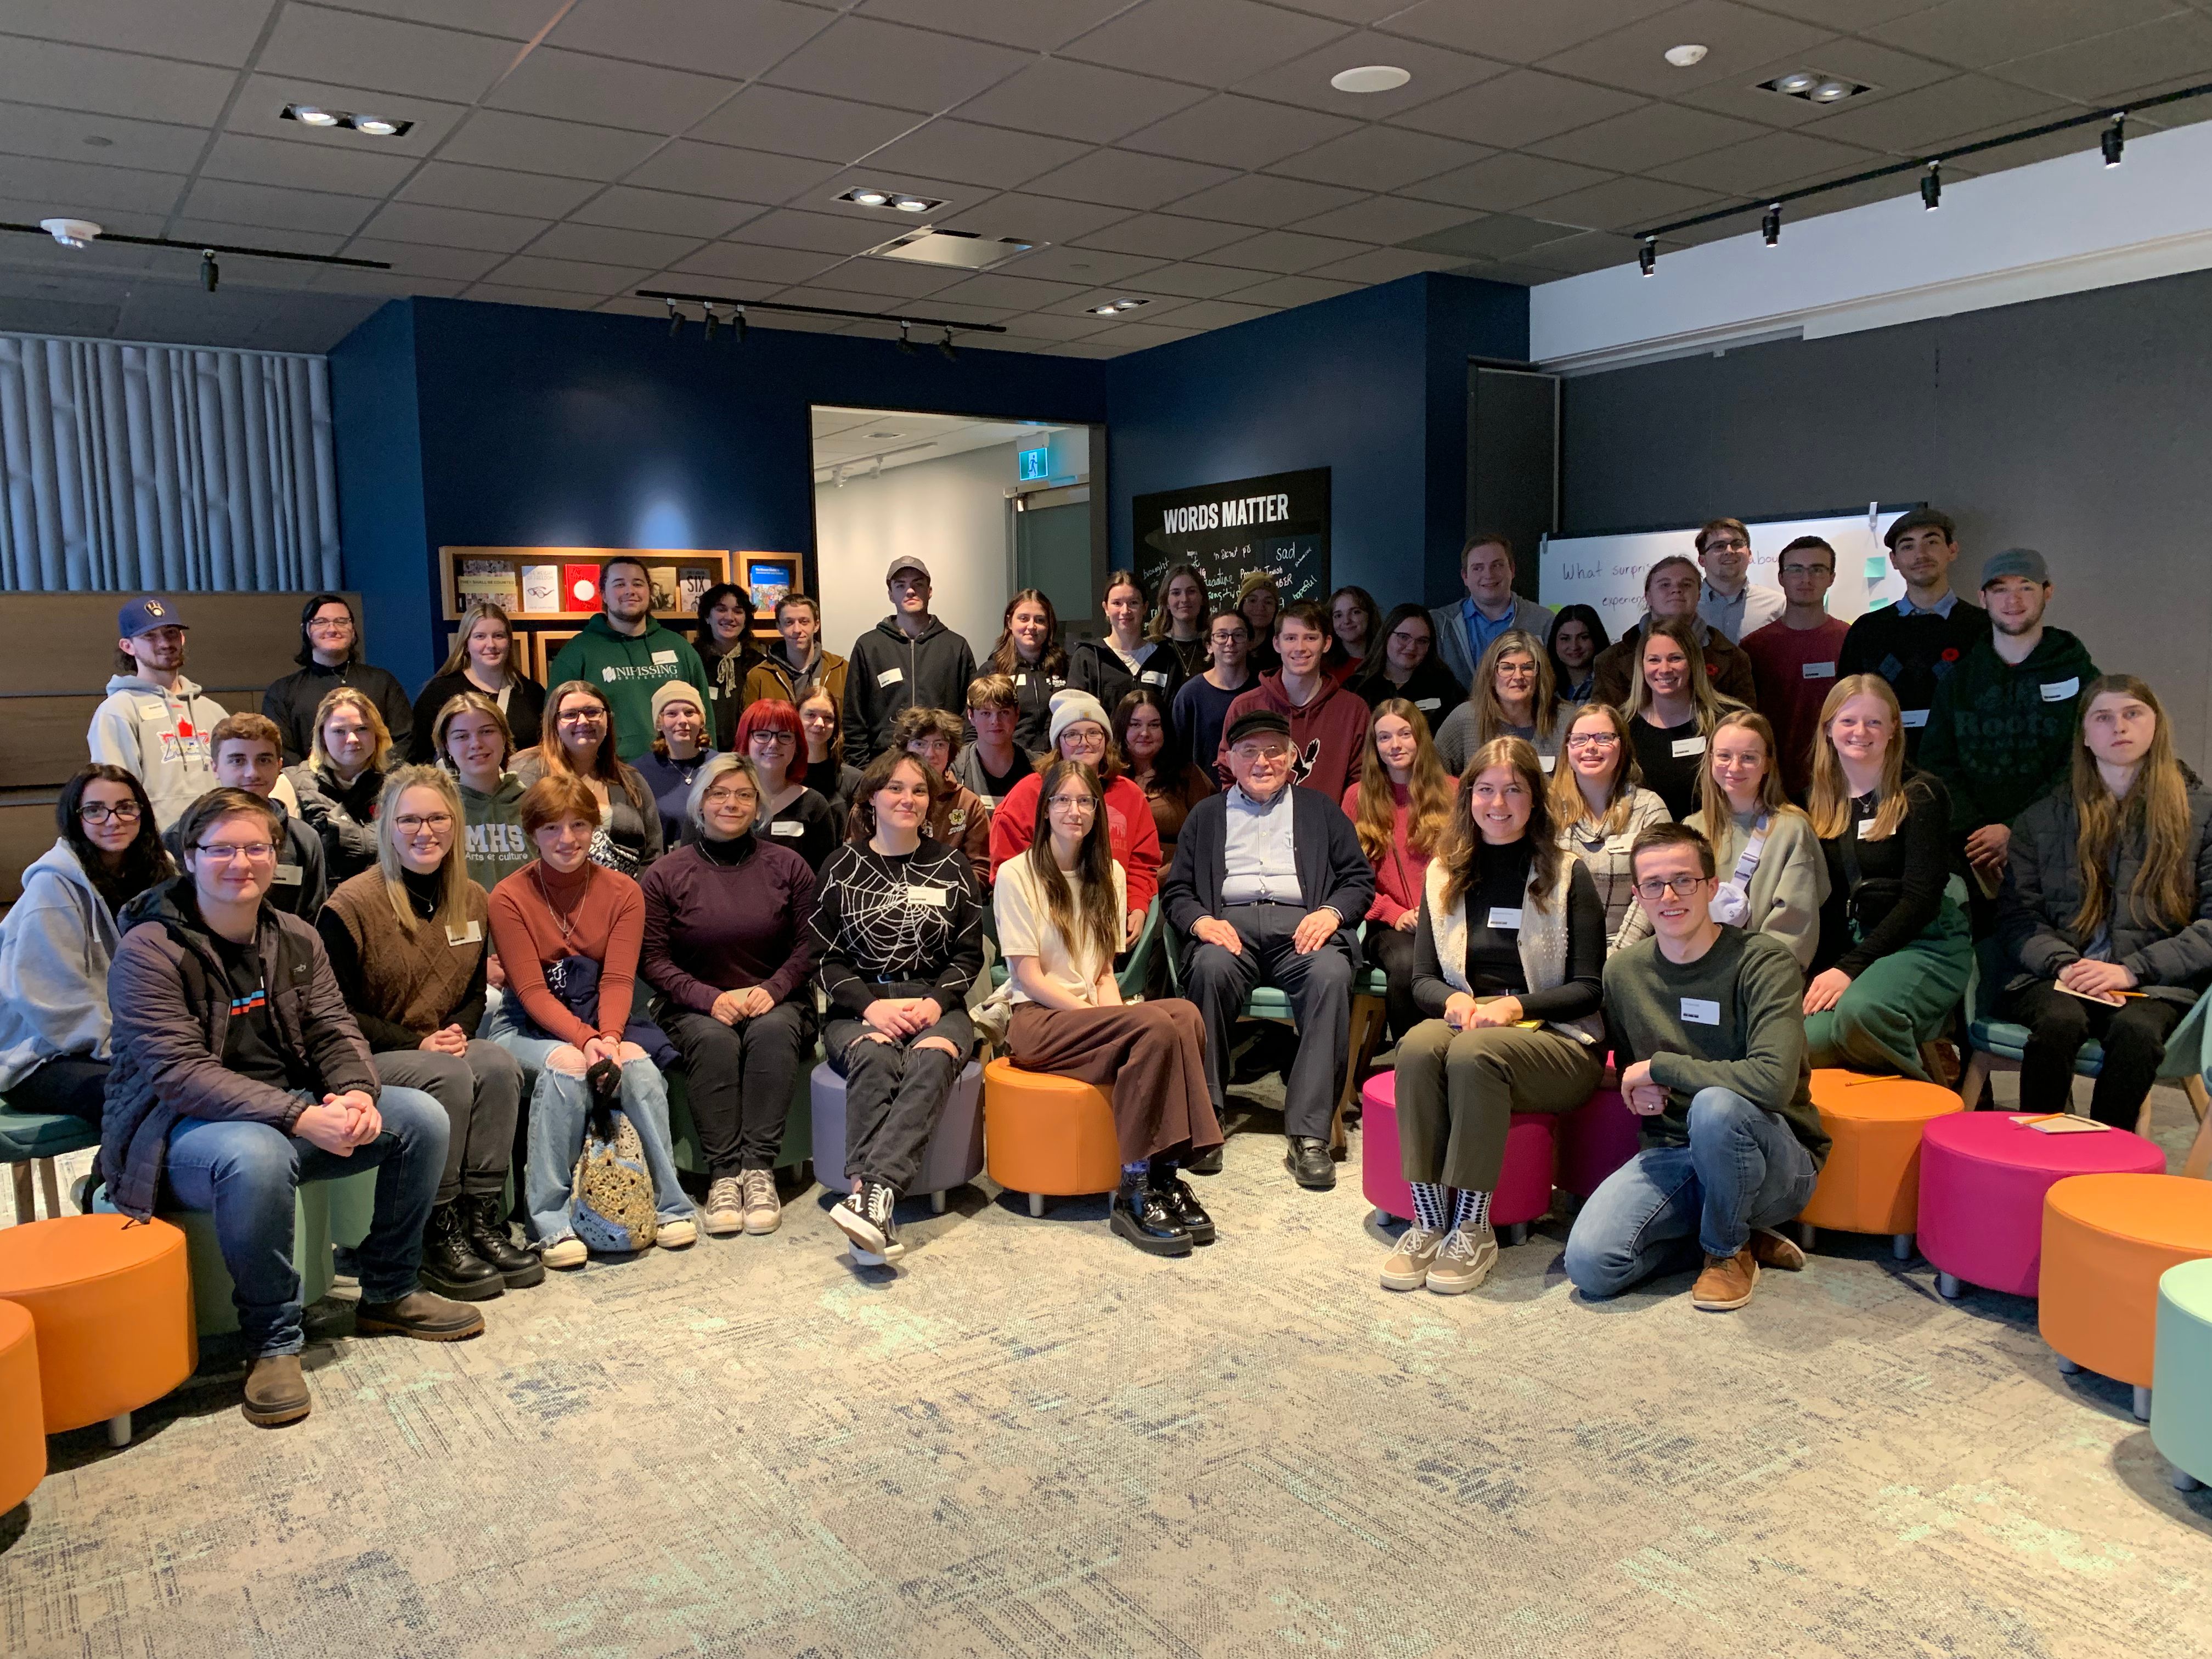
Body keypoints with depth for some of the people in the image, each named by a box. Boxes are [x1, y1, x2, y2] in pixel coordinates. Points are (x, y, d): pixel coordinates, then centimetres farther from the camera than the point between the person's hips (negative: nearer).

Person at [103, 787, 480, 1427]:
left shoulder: (296, 940, 6)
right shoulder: (149, 950, -15)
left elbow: (335, 1029, 3)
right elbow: (179, 1073, -23)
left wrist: (357, 1092, -22)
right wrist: (299, 1118, -33)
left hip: (295, 1112, 7)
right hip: (181, 1128, -7)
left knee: (422, 1117, -9)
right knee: (257, 1157, -40)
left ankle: (389, 1295, 9)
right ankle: (272, 1343, -19)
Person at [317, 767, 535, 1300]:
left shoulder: (472, 901, 7)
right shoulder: (352, 905, -11)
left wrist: (459, 1031, -6)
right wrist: (418, 1043, -17)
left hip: (444, 1048, 5)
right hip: (368, 1057, -5)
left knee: (499, 1066, -27)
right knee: (450, 1077, -33)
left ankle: (483, 1219, -21)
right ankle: (439, 1235, -22)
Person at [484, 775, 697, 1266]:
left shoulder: (623, 892, 0)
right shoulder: (509, 898, -6)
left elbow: (618, 980, -8)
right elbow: (532, 991, -13)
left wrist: (610, 1036, -27)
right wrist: (583, 1039, -28)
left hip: (603, 1021, 2)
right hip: (528, 1025, -2)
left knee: (638, 1064, -30)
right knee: (564, 1065, -34)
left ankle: (669, 1207, -18)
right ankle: (551, 1223, -27)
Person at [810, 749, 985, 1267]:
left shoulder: (951, 867, 14)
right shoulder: (843, 867, 10)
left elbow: (969, 953, 12)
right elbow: (825, 958, 6)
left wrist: (936, 1002, -7)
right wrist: (871, 1006, -11)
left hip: (936, 1006, 1)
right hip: (860, 1008, 0)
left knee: (933, 1059, -35)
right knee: (875, 1058, -35)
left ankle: (871, 1193, -49)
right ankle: (875, 1207, -47)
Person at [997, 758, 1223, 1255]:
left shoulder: (1109, 875, 15)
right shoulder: (1017, 875, -2)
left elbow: (1104, 971, 12)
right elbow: (1028, 976, -7)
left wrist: (1114, 1011, -9)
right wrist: (1092, 1011, -17)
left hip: (1093, 1019, 5)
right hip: (1038, 1022, -5)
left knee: (1185, 1015, -28)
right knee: (1158, 1026, -32)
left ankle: (1164, 1175, -26)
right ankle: (1136, 1192, -26)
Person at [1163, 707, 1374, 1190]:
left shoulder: (1320, 809, 24)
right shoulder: (1206, 815, 25)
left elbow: (1360, 879, 16)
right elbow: (1176, 890, 17)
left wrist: (1331, 912, -6)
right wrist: (1199, 920, -6)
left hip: (1300, 924, 0)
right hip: (1230, 923, 0)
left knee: (1332, 974, -34)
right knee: (1211, 967, -36)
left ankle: (1309, 1134, -34)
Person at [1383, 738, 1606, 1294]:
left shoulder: (1568, 876, 2)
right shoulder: (1443, 875, 12)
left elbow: (1588, 988, -1)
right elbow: (1422, 980, 11)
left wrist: (1514, 1006, -18)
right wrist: (1453, 1000, -13)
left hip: (1554, 1038, -3)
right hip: (1464, 1022, 3)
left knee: (1473, 1052, -36)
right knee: (1418, 1046, -32)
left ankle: (1473, 1230, -26)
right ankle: (1428, 1221, -28)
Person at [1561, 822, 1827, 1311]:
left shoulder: (1761, 961, -14)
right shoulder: (1623, 972, 3)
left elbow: (1774, 1081, -30)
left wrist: (1658, 1067, -19)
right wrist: (1637, 1090, -4)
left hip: (1778, 1160, -4)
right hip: (1671, 1152, 4)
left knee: (1715, 1107, -39)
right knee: (1591, 1264, -20)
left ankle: (1728, 1250, -8)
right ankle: (1737, 1230, 6)